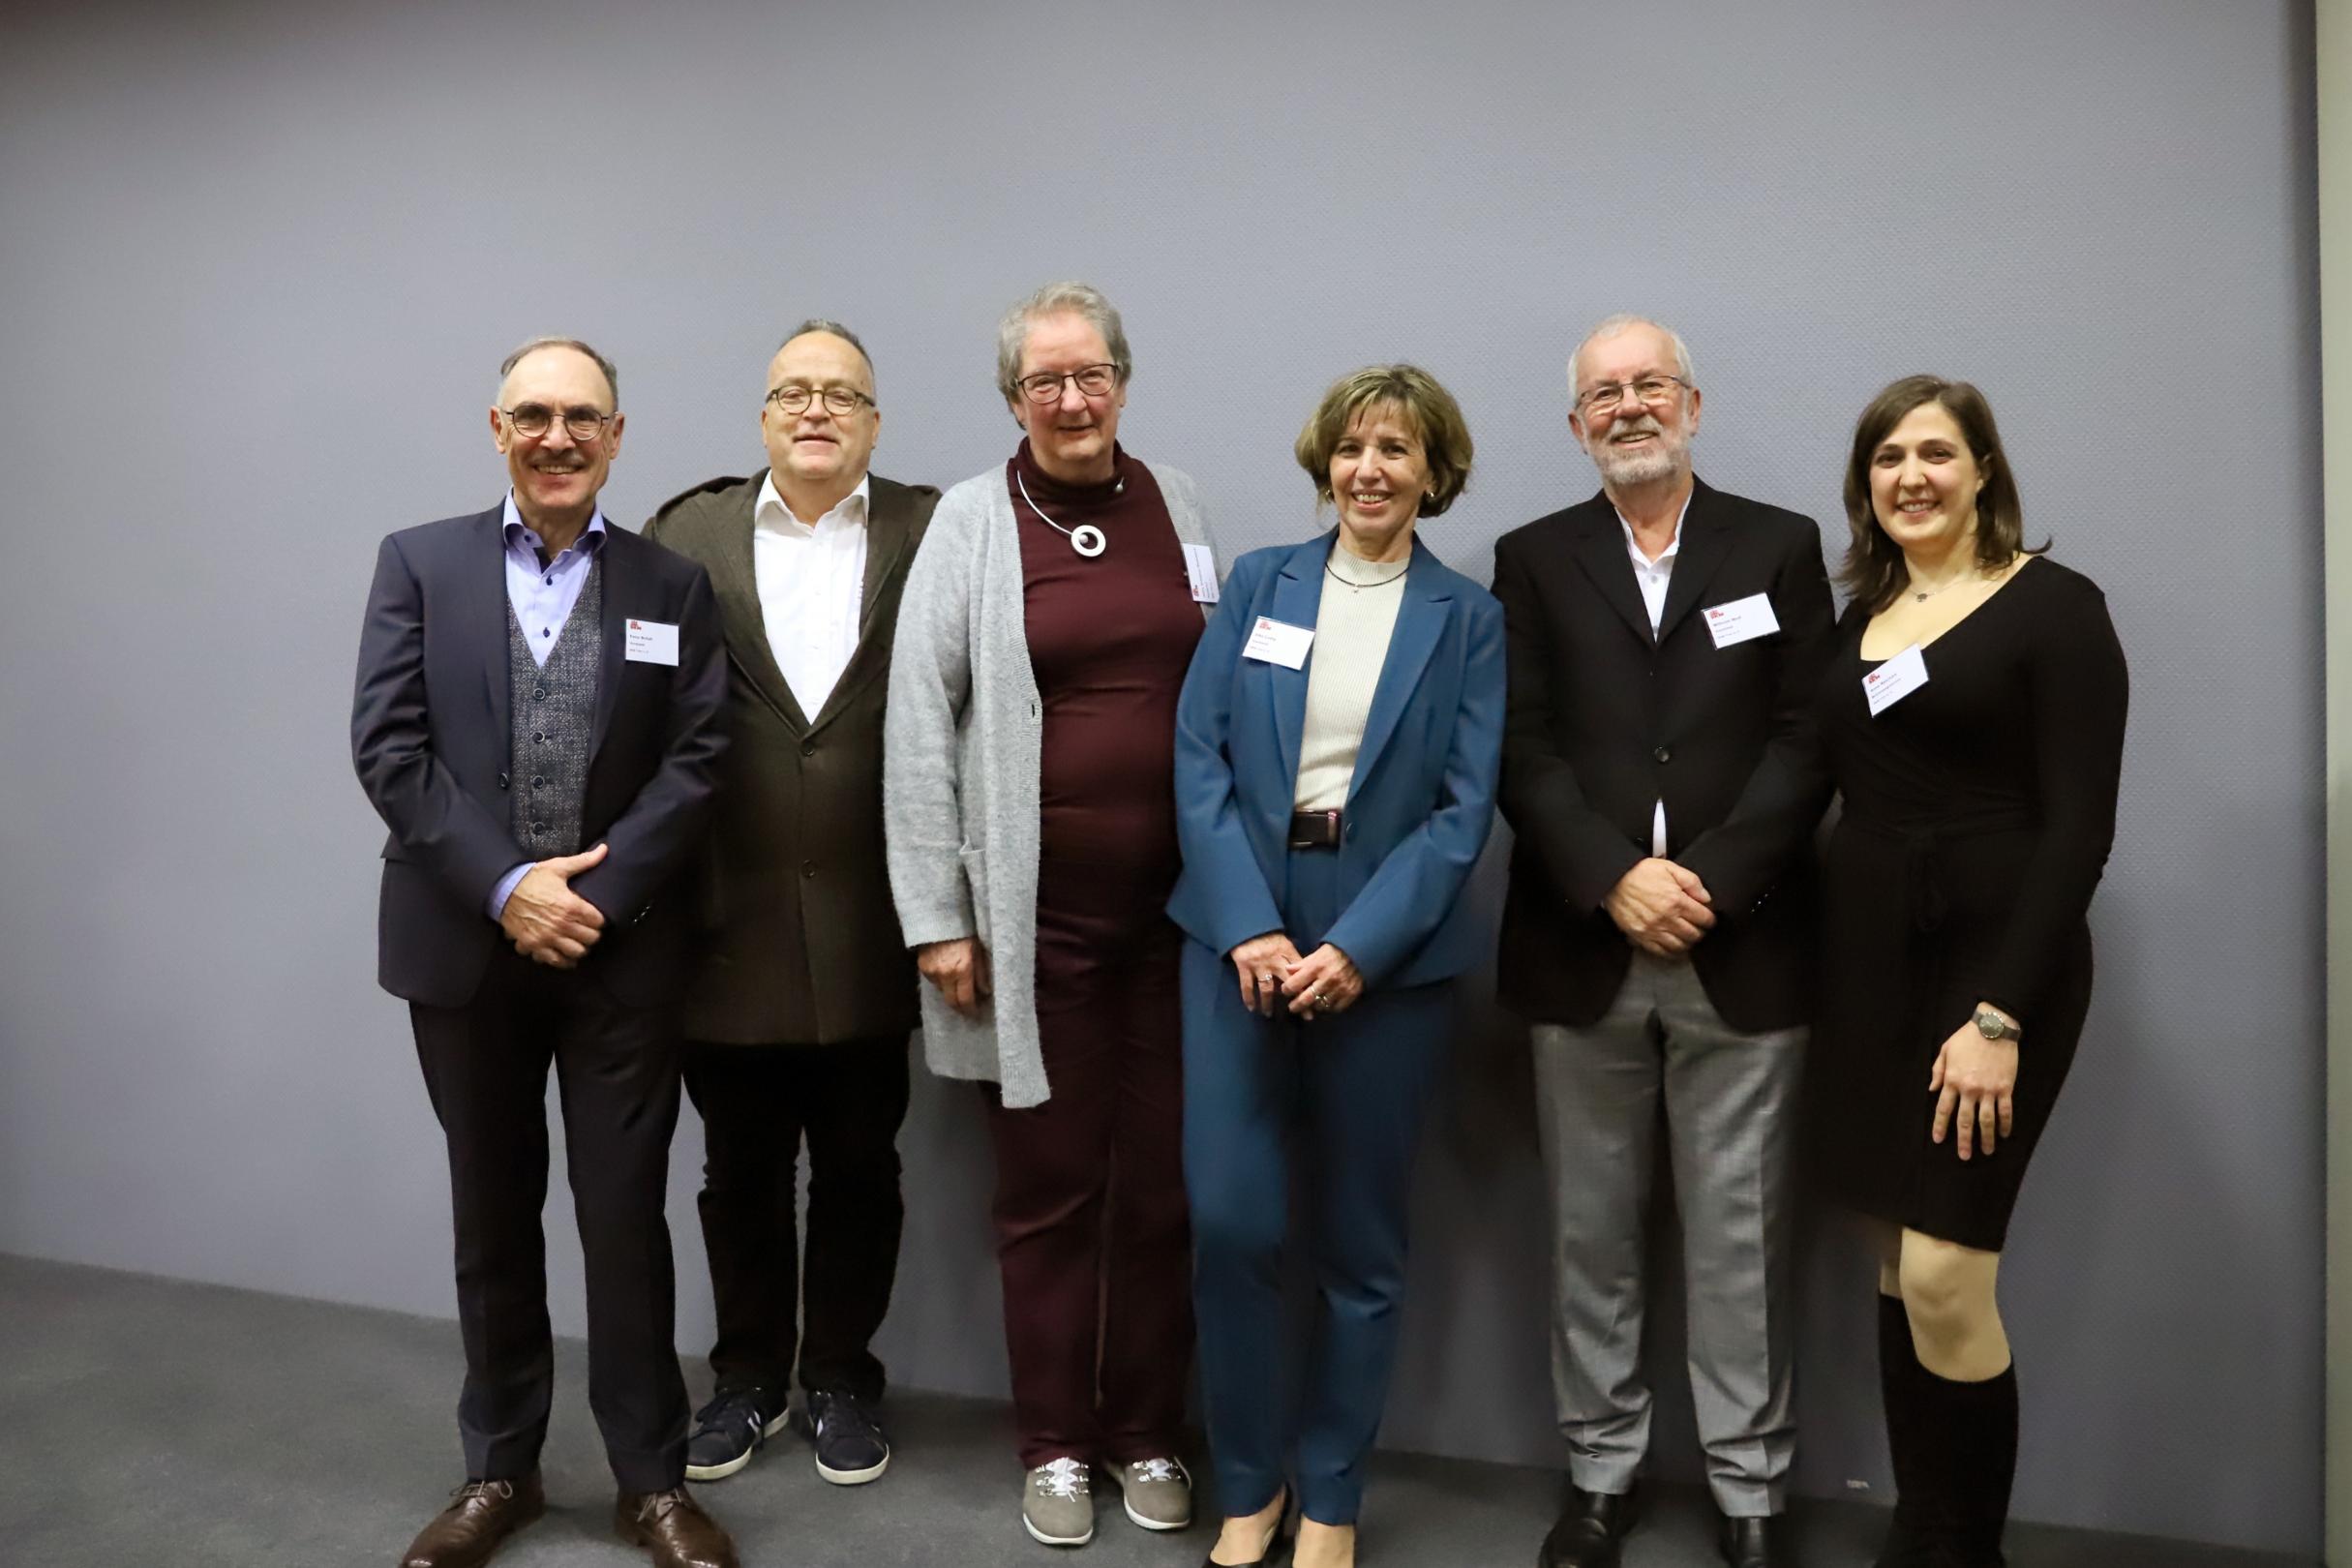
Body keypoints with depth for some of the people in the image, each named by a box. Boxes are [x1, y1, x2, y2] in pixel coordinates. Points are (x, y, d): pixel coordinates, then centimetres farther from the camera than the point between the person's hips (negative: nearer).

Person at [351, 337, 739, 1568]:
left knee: (626, 1216, 4)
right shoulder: (419, 563, 4)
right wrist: (507, 887, -13)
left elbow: (697, 760, -4)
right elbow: (387, 747, -4)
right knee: (492, 1217, 13)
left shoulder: (674, 584, 4)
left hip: (622, 949, -1)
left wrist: (593, 894, -13)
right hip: (466, 943, 1)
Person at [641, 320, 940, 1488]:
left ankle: (842, 1381, 32)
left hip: (869, 923, -1)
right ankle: (748, 1379, 35)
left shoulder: (933, 533, 0)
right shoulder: (688, 533, 3)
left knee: (859, 1170, 13)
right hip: (729, 921, 1)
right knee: (740, 1174, 15)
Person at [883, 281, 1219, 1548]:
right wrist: (937, 917, -8)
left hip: (1176, 903, 3)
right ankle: (1056, 1443, 27)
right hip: (1035, 913, -2)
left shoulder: (1177, 506, 7)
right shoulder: (972, 520, -2)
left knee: (1162, 1185, 11)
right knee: (1047, 1186, 9)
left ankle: (1148, 1432, 29)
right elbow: (918, 723, -4)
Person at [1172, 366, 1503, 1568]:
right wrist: (1247, 928, -13)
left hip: (1389, 952, 0)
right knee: (1229, 1221, -2)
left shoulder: (1468, 619, 3)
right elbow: (1199, 757, -1)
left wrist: (1356, 948, -15)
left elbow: (1465, 806, -4)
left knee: (1360, 1240, 8)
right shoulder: (1257, 584, 7)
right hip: (1240, 934, 1)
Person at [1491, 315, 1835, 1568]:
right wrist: (1615, 879, -13)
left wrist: (1710, 883, -12)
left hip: (1741, 948, 0)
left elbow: (1807, 740, -1)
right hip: (1583, 949, 1)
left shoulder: (1780, 547, 8)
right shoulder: (1533, 559, 9)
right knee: (1591, 1231, 10)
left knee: (1740, 1236, 6)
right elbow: (1522, 749, -1)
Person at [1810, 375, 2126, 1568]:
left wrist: (2000, 1015, -18)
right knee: (1897, 1269, 10)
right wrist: (1831, 970, 4)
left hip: (1992, 961, -6)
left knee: (1943, 1276, -8)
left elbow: (2079, 827, -12)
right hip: (1867, 963, 6)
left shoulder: (2054, 606, -5)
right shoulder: (1861, 618, 12)